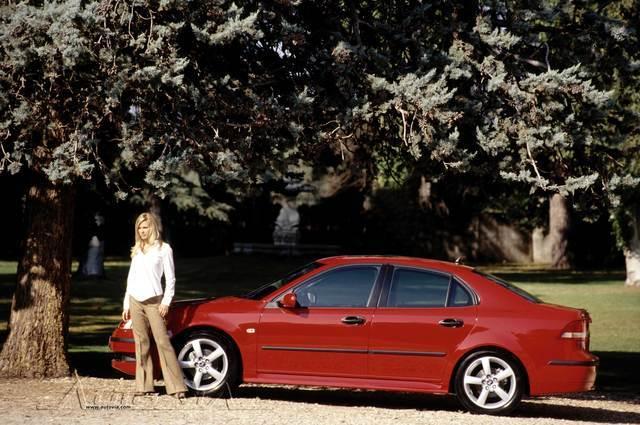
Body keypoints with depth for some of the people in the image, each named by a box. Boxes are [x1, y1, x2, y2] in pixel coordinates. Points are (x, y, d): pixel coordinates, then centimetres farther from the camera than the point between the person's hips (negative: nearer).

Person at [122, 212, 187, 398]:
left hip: (154, 301, -5)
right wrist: (126, 304, 15)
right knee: (141, 343, 4)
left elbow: (170, 278, -1)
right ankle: (144, 385, 6)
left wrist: (166, 301, -10)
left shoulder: (163, 249, 2)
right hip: (135, 302, 5)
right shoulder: (137, 250, 17)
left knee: (162, 342, -12)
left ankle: (176, 387, -14)